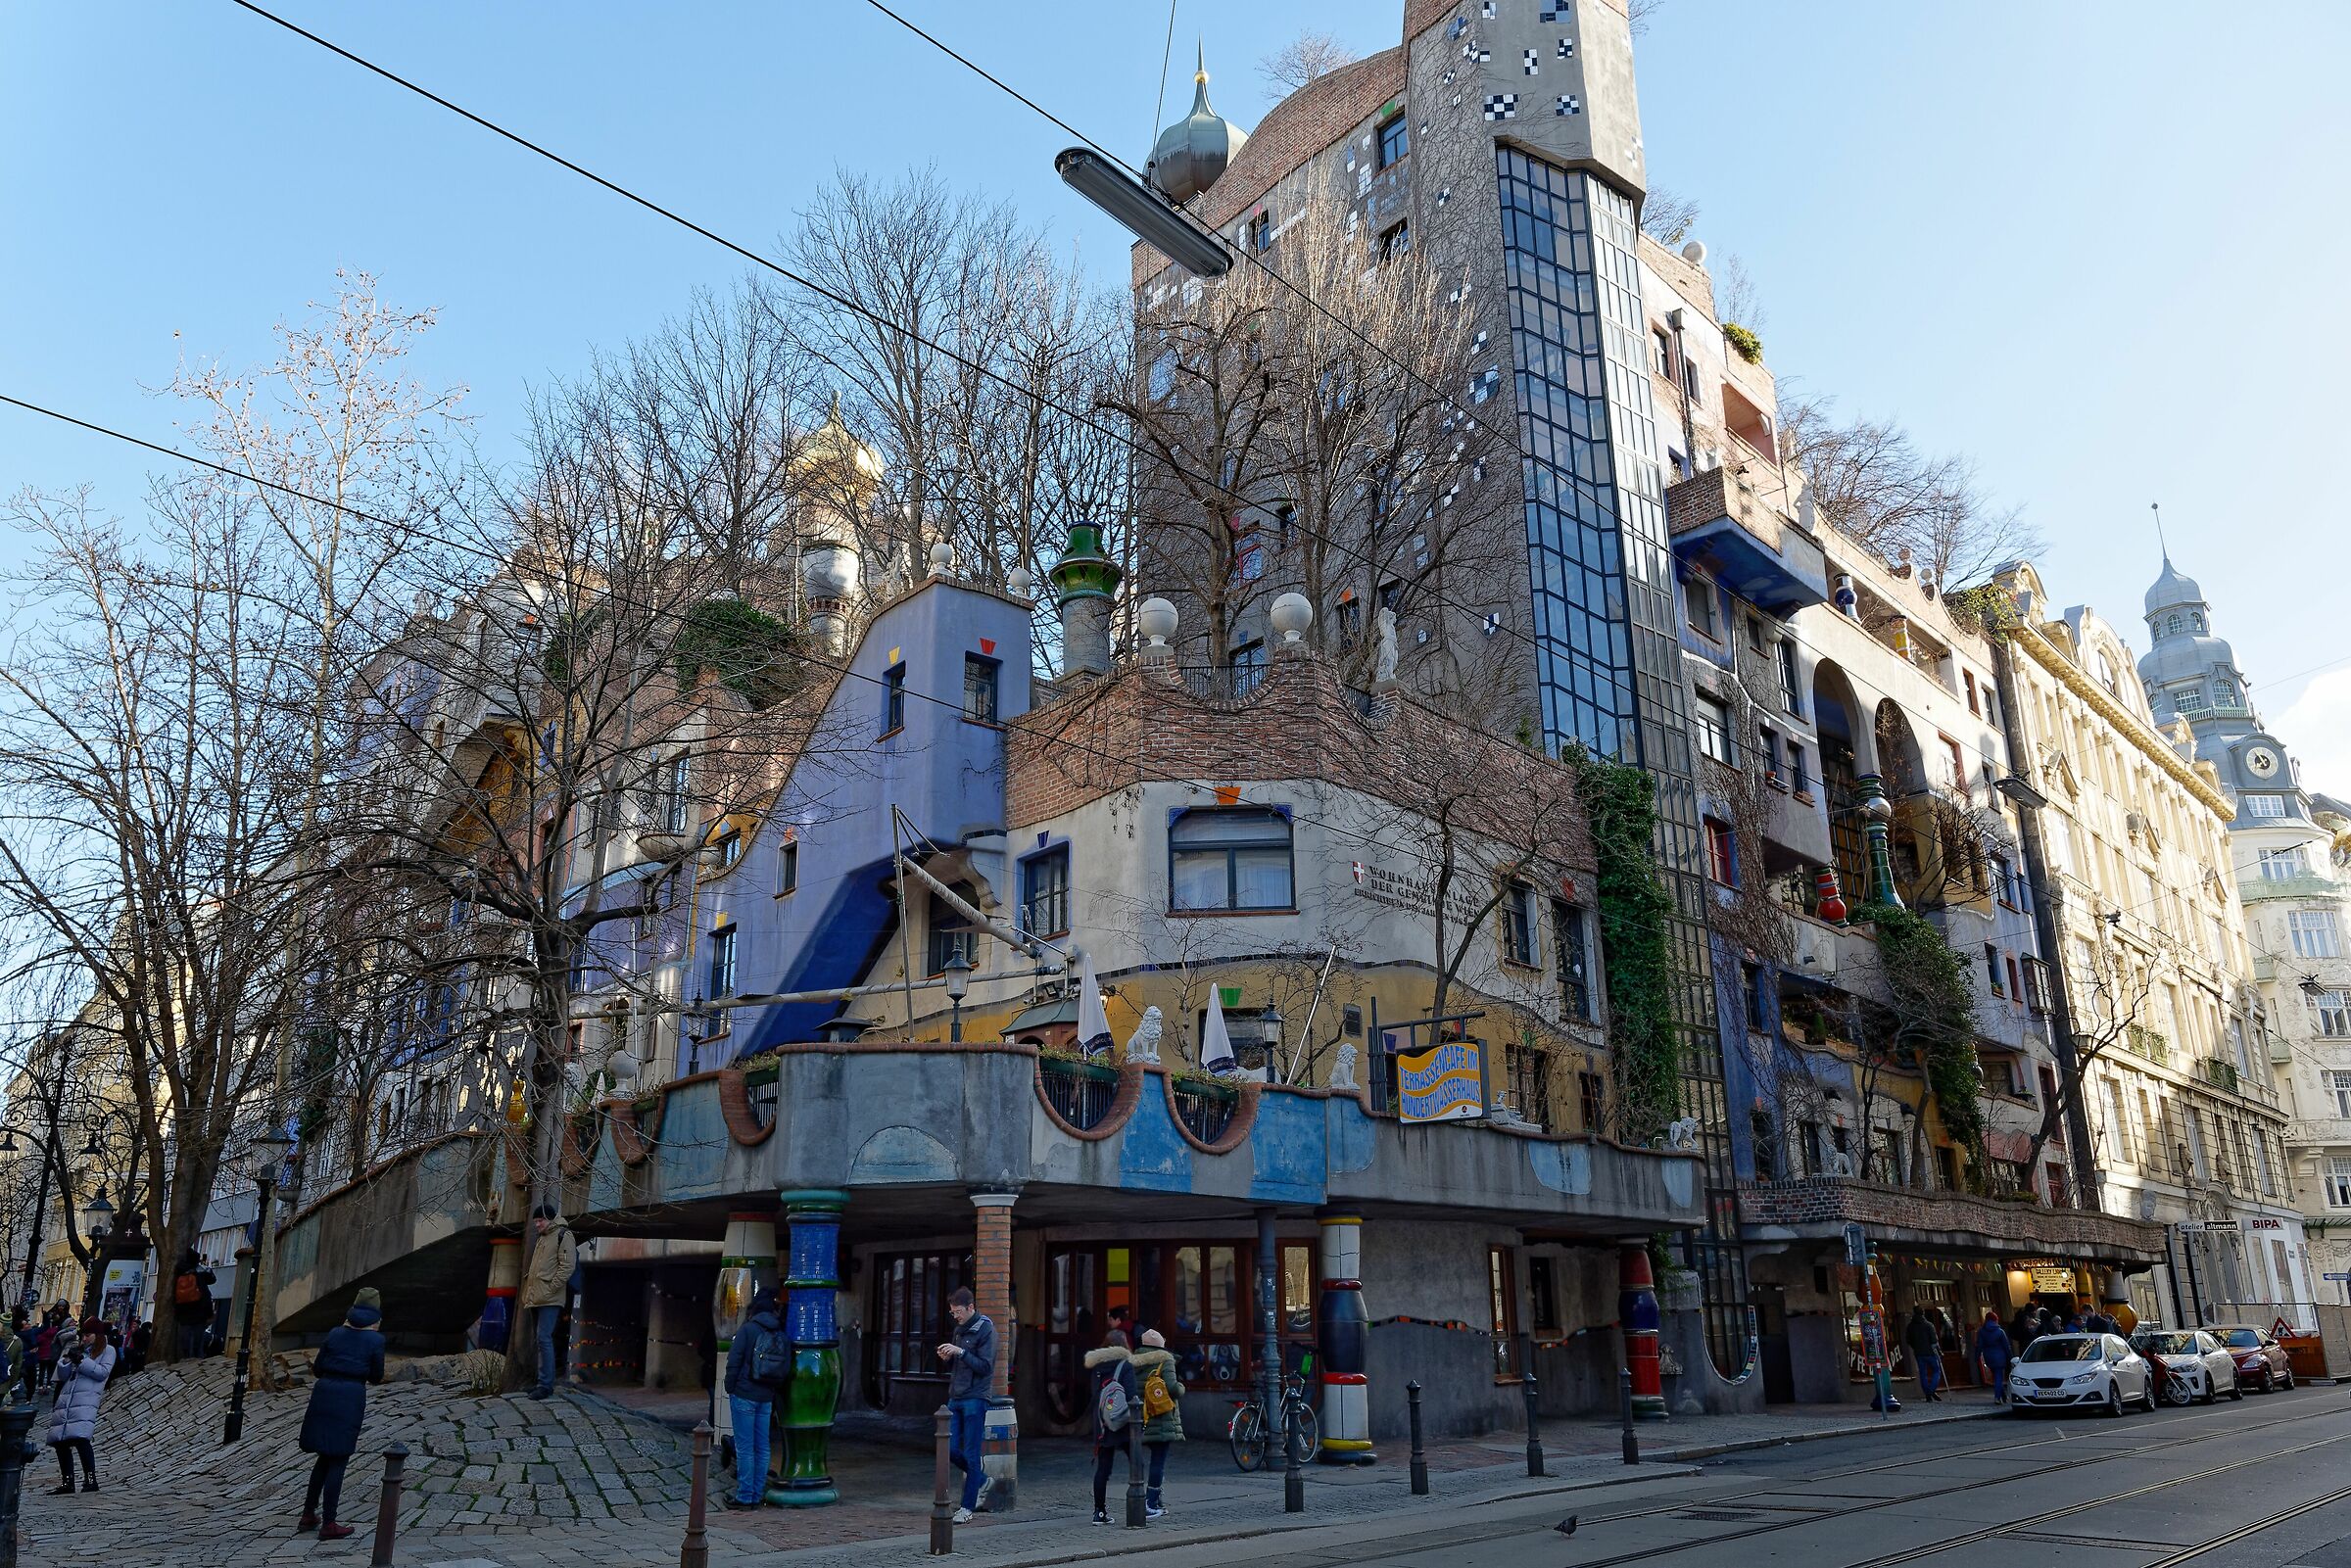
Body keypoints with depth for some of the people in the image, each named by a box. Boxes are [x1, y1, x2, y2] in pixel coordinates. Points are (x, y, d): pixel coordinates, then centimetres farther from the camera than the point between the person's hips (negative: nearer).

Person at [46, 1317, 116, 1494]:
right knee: (60, 1442, 3)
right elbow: (62, 1375, 19)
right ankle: (68, 1482, 13)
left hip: (86, 1400, -7)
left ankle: (90, 1479, -18)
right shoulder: (78, 1349, 25)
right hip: (65, 1400, 7)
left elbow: (103, 1372, -4)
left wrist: (81, 1361, -8)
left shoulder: (107, 1350, 10)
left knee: (80, 1438, -22)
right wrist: (68, 1359, 1)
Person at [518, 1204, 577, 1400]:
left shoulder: (563, 1235, -6)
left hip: (549, 1299, -9)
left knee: (544, 1338, -15)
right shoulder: (542, 1238, 22)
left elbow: (568, 1266, -14)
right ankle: (543, 1382, 17)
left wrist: (550, 1288, -19)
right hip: (536, 1299, 9)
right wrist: (529, 1292, 18)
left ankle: (546, 1385, -15)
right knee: (539, 1338, 11)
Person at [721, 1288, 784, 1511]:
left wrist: (730, 1389, 0)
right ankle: (757, 1496, 13)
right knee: (761, 1448, 9)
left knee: (744, 1448, -1)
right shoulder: (780, 1334, 7)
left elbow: (734, 1361, -12)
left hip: (744, 1395, -5)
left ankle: (744, 1496, 1)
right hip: (766, 1398, 5)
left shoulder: (747, 1329, -8)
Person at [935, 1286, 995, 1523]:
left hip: (975, 1399, -7)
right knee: (951, 1450, 5)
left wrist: (960, 1352, -20)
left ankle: (967, 1508, 7)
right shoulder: (959, 1329, 13)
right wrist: (947, 1358, -1)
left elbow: (985, 1366, -15)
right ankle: (983, 1481, 27)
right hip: (955, 1398, 8)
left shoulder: (986, 1330, -9)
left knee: (971, 1455, -2)